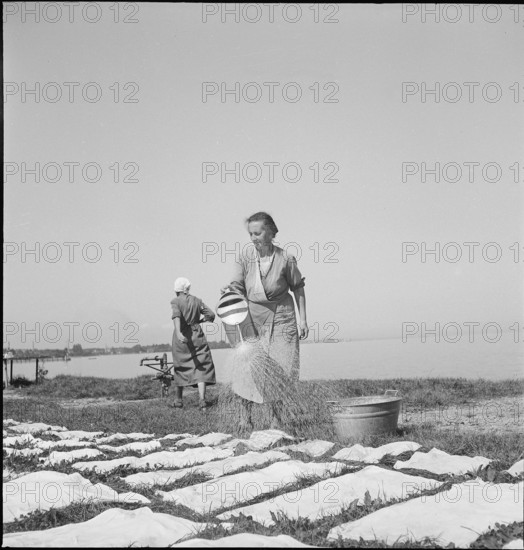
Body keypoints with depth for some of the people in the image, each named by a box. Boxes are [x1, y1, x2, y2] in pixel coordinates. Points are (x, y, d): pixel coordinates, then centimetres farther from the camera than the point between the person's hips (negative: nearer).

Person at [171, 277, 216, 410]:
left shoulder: (175, 301, -4)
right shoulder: (196, 301, 6)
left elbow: (176, 316, -22)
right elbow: (210, 315, 4)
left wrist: (178, 332, -36)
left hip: (182, 337, -1)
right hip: (197, 335, 1)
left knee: (180, 367, 14)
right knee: (201, 367, -1)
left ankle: (178, 400, 24)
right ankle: (202, 400, -15)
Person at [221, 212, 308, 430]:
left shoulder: (285, 259, -9)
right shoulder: (245, 257, -6)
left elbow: (298, 288, 4)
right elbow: (238, 287, -5)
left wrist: (303, 319, 3)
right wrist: (229, 291, -29)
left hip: (280, 317, -1)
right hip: (252, 317, 1)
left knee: (280, 369, -2)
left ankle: (275, 417, 13)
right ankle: (246, 417, 8)